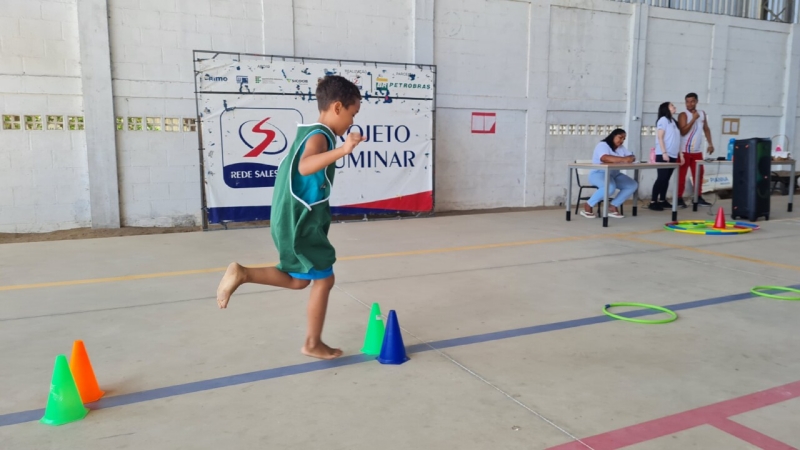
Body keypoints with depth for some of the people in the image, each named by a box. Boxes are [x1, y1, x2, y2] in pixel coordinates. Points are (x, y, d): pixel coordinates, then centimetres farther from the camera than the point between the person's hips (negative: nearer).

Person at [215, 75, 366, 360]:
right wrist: (341, 150, -50)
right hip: (302, 224, -10)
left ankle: (242, 274, 12)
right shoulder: (319, 136, -17)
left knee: (298, 280, 20)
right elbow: (305, 167, -39)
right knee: (324, 279, 3)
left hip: (294, 220, 10)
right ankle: (313, 344, 16)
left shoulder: (309, 132, 14)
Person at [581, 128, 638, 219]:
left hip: (614, 175, 9)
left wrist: (630, 158, -18)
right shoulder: (603, 145, -11)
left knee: (633, 185, -10)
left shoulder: (621, 148, 15)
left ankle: (612, 207, -11)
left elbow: (632, 157, 8)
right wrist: (623, 159, -39)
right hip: (598, 174, -9)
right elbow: (605, 158, -31)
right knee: (610, 187, -38)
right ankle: (588, 206, -20)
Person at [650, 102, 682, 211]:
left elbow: (676, 140, 19)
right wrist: (664, 153, -19)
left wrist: (680, 153, 14)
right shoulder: (663, 119, -5)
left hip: (673, 155, 7)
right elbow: (660, 137, -12)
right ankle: (653, 202, -8)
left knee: (666, 179, 8)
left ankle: (662, 200, 13)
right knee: (661, 178, -10)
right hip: (663, 155, -7)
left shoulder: (673, 121, 18)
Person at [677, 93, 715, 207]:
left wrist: (710, 144, 13)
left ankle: (698, 198, 17)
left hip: (697, 151, 6)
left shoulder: (702, 114, 11)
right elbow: (683, 131, -18)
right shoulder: (683, 115, -7)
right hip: (684, 150, -6)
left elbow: (706, 129, 19)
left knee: (698, 174, 9)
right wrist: (694, 119, -19)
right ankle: (679, 198, 3)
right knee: (682, 175, -2)